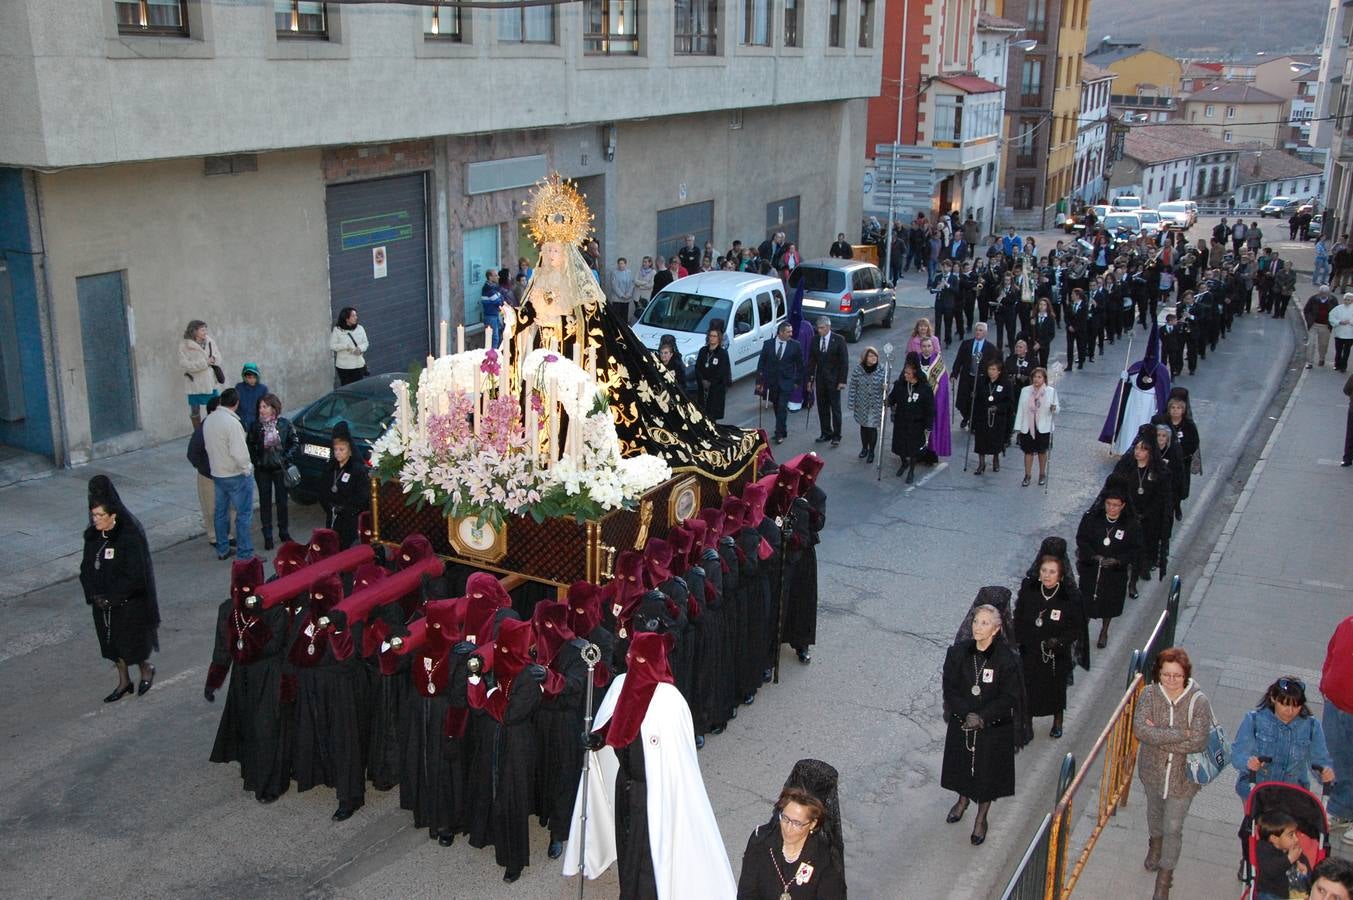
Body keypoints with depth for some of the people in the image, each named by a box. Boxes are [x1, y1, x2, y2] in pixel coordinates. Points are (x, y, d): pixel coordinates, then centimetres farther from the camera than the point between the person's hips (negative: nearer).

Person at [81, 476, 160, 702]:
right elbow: (86, 568, 5)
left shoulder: (130, 537, -22)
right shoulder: (93, 535, -3)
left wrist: (111, 597, -17)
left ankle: (146, 670, 36)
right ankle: (124, 681, 34)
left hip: (130, 603, -6)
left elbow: (136, 575, -21)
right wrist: (94, 595, -7)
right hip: (103, 602, 6)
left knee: (130, 642, 8)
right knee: (111, 642, 17)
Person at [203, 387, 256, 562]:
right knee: (244, 515, -1)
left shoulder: (208, 420, 2)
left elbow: (208, 447, 10)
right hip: (235, 475, -8)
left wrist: (216, 466, 17)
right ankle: (245, 554, 1)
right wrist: (247, 468, -11)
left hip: (217, 474, 8)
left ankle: (222, 549, 27)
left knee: (221, 512, 17)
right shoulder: (232, 423, -23)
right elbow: (239, 453, -26)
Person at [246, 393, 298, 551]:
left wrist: (287, 458, -10)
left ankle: (283, 531, 27)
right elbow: (249, 445, 3)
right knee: (265, 502, 7)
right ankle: (267, 535, 16)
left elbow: (295, 443, 1)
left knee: (282, 500, 11)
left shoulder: (284, 423, -6)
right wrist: (255, 460, -9)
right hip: (262, 470, 0)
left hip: (280, 468, 0)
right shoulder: (255, 425, -5)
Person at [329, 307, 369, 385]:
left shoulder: (360, 329, 4)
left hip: (358, 364, 3)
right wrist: (346, 346, -20)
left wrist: (360, 348, -14)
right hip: (343, 366, -2)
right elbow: (332, 345, -8)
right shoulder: (337, 330, -5)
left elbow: (366, 343, 9)